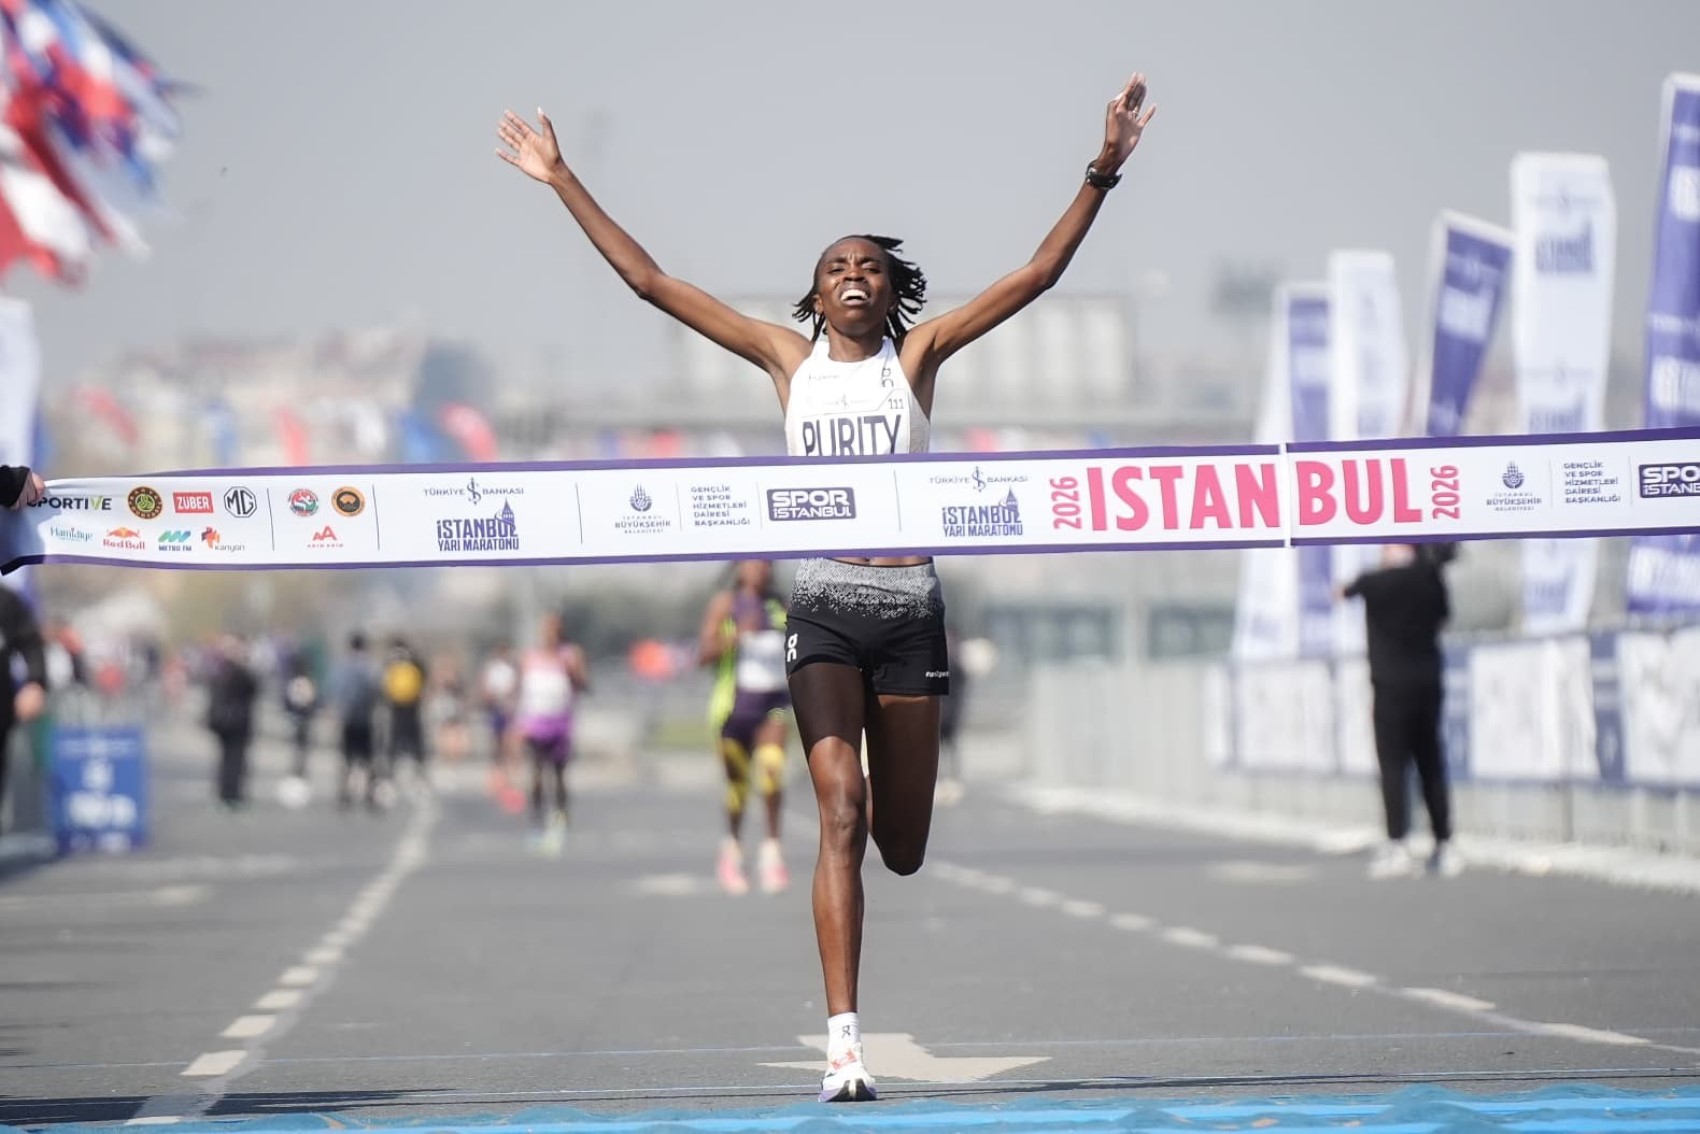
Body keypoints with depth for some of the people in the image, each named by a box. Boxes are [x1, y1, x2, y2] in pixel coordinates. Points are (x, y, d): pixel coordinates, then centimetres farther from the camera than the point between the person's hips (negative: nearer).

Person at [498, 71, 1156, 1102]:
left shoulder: (917, 356, 9)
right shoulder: (789, 358, 9)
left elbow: (1039, 274, 4)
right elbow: (650, 281, 10)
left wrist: (1102, 175, -4)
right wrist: (564, 183, 8)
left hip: (910, 603, 1)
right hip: (825, 602, -1)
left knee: (902, 850, 7)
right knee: (843, 812, -17)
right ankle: (845, 1043, -19)